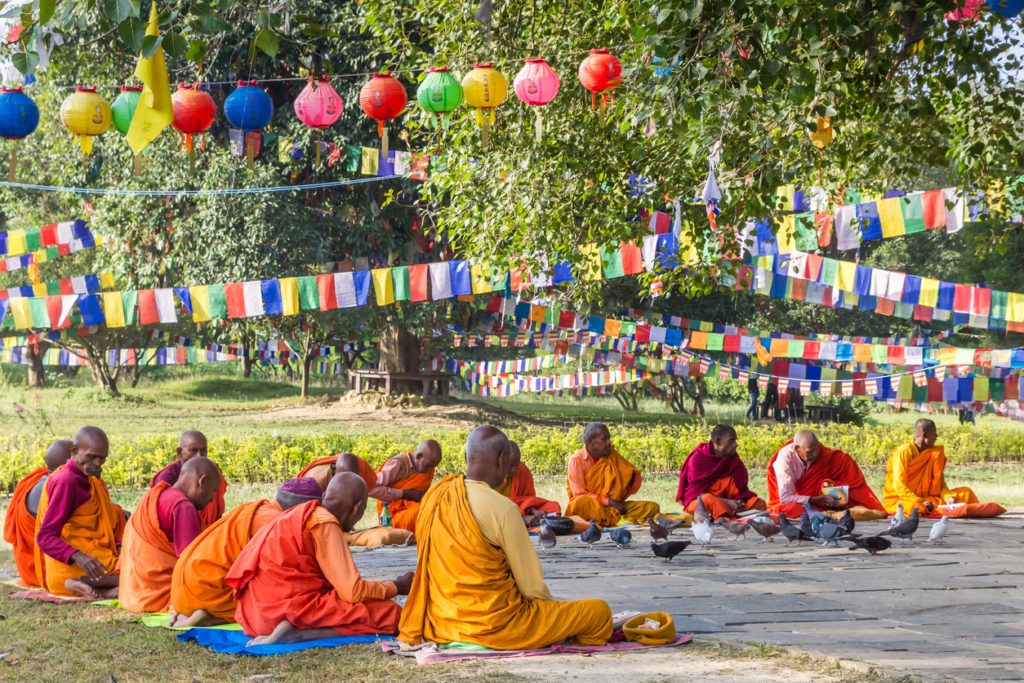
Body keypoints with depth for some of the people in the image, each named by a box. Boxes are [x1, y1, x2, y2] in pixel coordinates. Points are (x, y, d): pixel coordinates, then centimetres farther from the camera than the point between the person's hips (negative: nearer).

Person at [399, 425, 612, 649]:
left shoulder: (433, 496, 3)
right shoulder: (502, 509, -18)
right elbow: (531, 586, -12)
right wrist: (551, 610, 9)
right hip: (494, 625, -8)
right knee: (600, 611, -1)